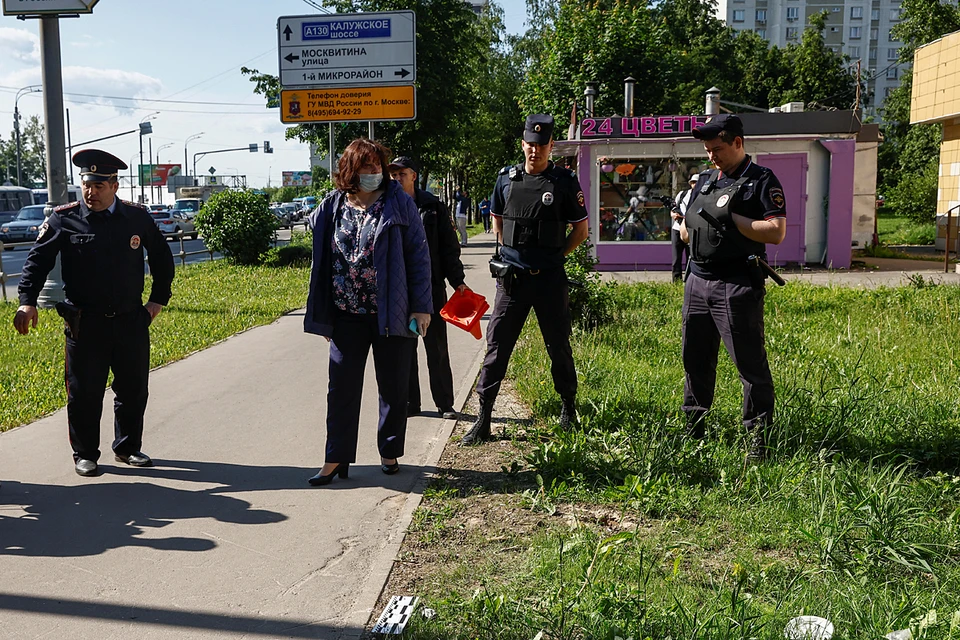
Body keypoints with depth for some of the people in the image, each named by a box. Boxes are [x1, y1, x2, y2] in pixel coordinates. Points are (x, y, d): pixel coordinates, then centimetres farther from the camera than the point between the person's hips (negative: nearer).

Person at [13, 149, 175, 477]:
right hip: (85, 324, -2)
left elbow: (162, 258, 14)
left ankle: (128, 447, 30)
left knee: (134, 389, 12)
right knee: (84, 392, 6)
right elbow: (37, 261, -3)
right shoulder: (64, 219, -5)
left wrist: (158, 300, 10)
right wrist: (27, 301, -16)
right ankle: (84, 454, 23)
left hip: (132, 321, 3)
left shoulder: (138, 217, 2)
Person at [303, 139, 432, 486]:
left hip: (392, 315, -2)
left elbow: (418, 255, -4)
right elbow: (322, 261, 10)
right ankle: (336, 459, 14)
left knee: (393, 388, 9)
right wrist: (323, 316, 9)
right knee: (342, 387, 4)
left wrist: (421, 307, -9)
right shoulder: (332, 207, 4)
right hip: (347, 315, 2)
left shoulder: (398, 203, -4)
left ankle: (390, 453, 26)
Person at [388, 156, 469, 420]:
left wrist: (457, 281, -1)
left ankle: (445, 404, 15)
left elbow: (449, 247, 4)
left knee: (437, 349, 4)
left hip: (431, 287, -1)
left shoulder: (434, 207, 3)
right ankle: (410, 403, 19)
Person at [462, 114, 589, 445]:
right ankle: (483, 420, 6)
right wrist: (514, 253, 12)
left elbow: (581, 229, 6)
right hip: (511, 277, 2)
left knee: (559, 345, 10)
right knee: (497, 346, 1)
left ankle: (568, 408, 30)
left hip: (549, 279, -2)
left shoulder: (565, 181, -2)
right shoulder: (507, 178, 6)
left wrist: (553, 257, 4)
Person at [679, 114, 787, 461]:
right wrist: (686, 227, 0)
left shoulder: (762, 181, -3)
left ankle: (758, 435, 6)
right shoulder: (704, 179, 17)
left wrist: (731, 218, -15)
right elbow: (686, 230, 23)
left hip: (737, 285, -7)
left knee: (750, 362, -3)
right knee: (695, 358, 14)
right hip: (698, 281, 7)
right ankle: (693, 426, 28)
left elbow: (776, 232, -14)